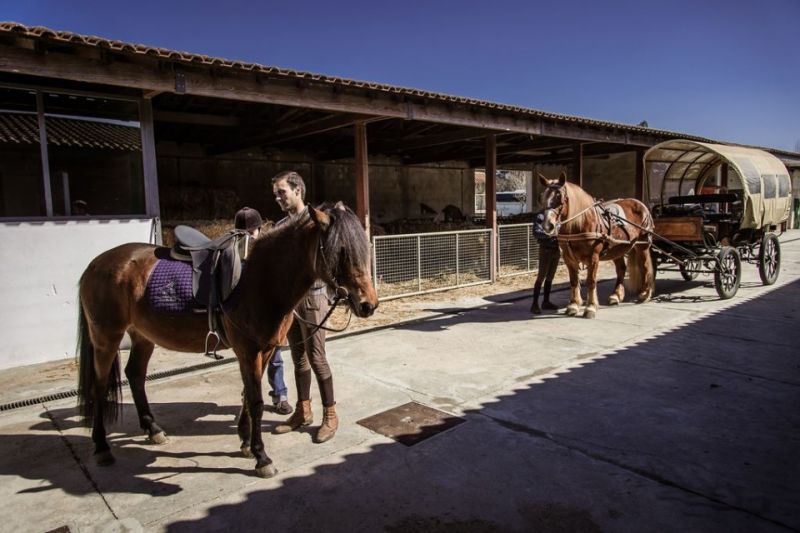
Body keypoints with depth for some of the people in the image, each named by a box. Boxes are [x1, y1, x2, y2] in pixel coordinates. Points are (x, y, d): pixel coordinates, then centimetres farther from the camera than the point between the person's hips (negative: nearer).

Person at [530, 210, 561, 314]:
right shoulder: (541, 216, -10)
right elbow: (536, 233, -20)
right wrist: (548, 234, -36)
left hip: (556, 250, 6)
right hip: (546, 249, -6)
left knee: (550, 277, 12)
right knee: (541, 276, -7)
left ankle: (546, 302, 21)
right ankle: (535, 304, -4)